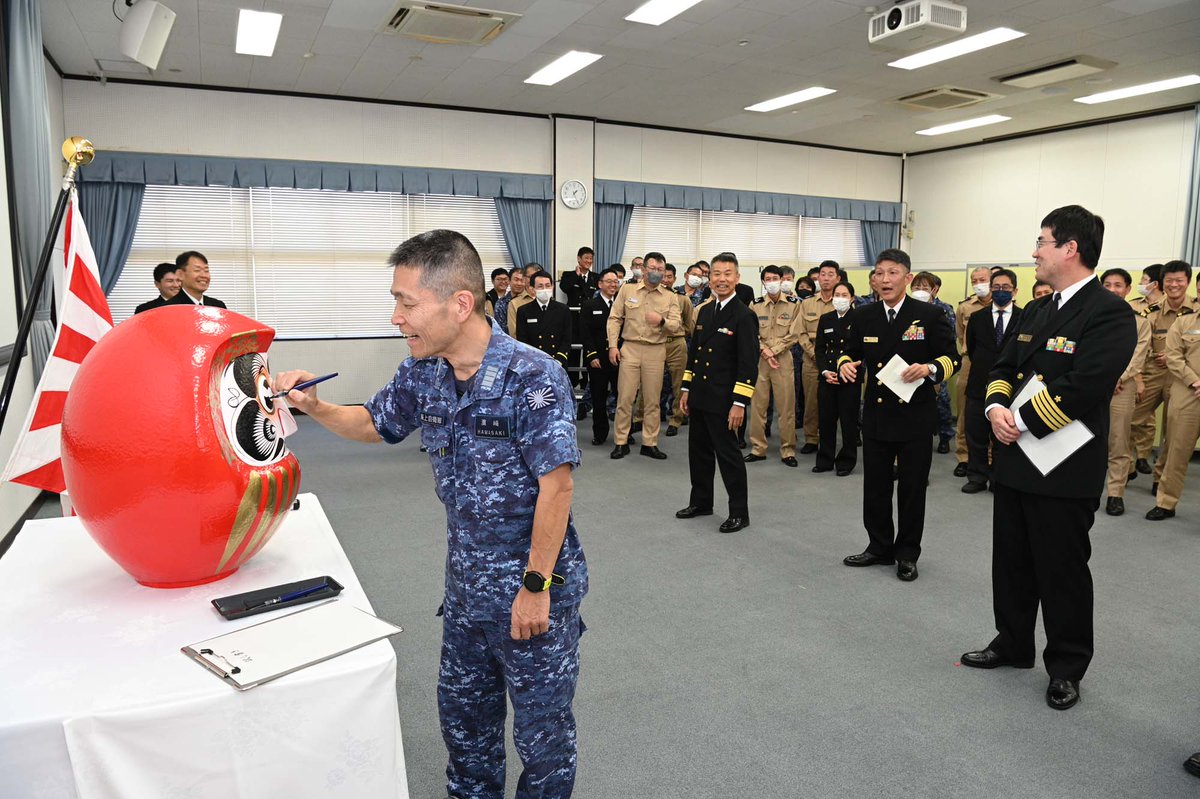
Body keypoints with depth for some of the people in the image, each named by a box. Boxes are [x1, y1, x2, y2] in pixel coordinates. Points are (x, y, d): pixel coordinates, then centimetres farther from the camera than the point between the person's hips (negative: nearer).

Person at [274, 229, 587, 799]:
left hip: (534, 585, -6)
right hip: (466, 584, 7)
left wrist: (536, 585, -19)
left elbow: (556, 484, -22)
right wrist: (314, 406, -2)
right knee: (462, 713, 24)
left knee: (541, 728, 12)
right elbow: (374, 424, 16)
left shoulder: (532, 377, -23)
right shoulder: (421, 375, -2)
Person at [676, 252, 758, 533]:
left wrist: (739, 403, -19)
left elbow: (749, 363, -15)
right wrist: (687, 388, 14)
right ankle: (701, 502, 31)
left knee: (728, 453, 1)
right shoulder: (704, 311, 11)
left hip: (723, 401, -7)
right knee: (698, 452, 15)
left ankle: (739, 513, 13)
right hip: (699, 398, 7)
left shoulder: (744, 316, -11)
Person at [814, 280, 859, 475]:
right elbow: (819, 348, 9)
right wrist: (825, 371, -4)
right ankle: (825, 460, 18)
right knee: (826, 419, 6)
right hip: (827, 377, 4)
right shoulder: (825, 319, 10)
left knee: (848, 420, 2)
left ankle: (846, 461, 15)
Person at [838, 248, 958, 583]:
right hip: (876, 415, 3)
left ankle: (907, 554, 23)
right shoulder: (863, 317, 3)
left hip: (915, 417, -3)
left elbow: (952, 358, -4)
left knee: (912, 488, 7)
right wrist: (845, 365, -10)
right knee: (875, 486, 11)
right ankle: (880, 547, 28)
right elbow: (850, 352, 13)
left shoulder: (929, 315, -6)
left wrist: (928, 369, -24)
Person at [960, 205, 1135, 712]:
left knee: (1062, 571, 6)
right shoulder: (1035, 311, 13)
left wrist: (1023, 423, -18)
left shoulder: (1109, 313, -13)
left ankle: (1066, 667, 24)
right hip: (1015, 460, 8)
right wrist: (997, 408, -7)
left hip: (1065, 468, -7)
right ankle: (1013, 644, 34)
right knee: (1011, 562, 17)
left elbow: (1082, 387, -23)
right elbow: (1003, 367, 12)